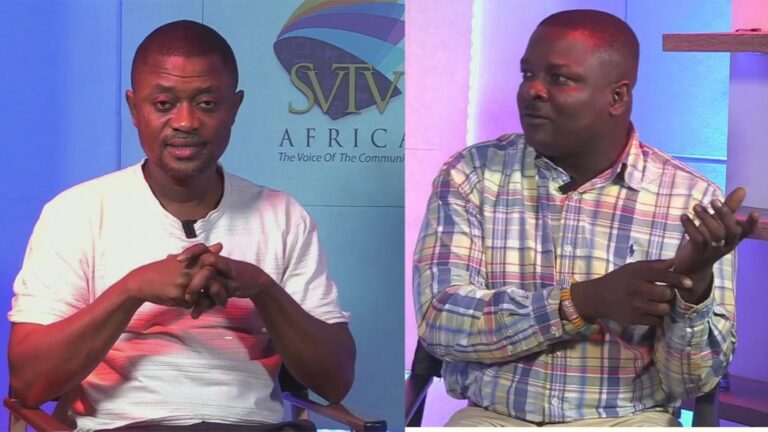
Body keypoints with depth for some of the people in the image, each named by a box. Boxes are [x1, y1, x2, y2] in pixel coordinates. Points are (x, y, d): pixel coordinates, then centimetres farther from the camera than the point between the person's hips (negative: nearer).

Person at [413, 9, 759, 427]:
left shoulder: (690, 200, -2)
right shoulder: (470, 173, 0)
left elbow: (693, 380, -4)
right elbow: (439, 320, -11)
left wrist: (695, 281, -22)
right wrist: (588, 301, -20)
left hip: (629, 420, 0)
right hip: (494, 417, 0)